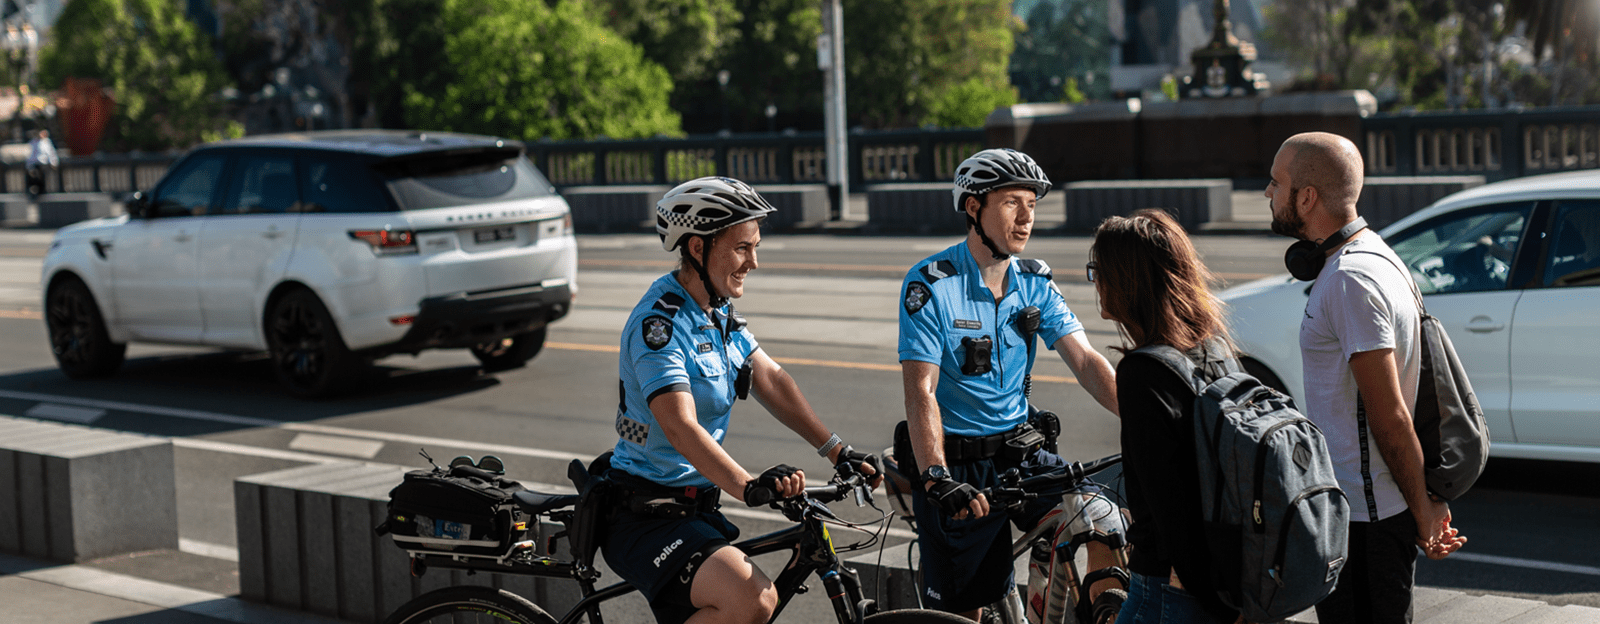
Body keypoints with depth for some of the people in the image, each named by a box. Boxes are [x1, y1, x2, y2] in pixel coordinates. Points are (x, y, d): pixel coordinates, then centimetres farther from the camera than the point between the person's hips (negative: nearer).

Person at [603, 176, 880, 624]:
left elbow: (771, 381, 7)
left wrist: (838, 451, -3)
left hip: (695, 507, 10)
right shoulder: (659, 322, -21)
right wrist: (749, 487, -45)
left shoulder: (718, 313, 10)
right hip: (644, 518, -10)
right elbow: (681, 427, -32)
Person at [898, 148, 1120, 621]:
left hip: (1018, 454, 4)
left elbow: (1087, 364, -4)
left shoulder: (1035, 284, 3)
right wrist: (937, 479, -32)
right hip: (957, 465, -4)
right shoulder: (931, 285, -13)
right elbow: (921, 392, -19)